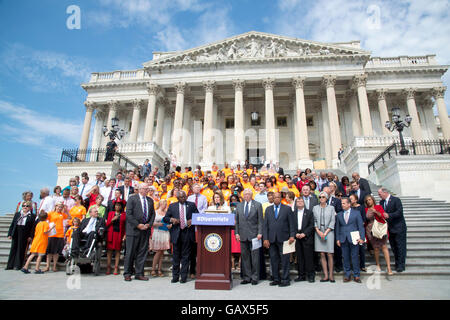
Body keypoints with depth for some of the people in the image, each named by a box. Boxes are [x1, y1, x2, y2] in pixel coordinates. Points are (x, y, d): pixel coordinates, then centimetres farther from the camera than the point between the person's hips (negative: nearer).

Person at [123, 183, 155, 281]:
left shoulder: (150, 200, 13)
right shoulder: (132, 199, -2)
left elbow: (153, 214, 13)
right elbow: (128, 214, -9)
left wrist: (149, 224, -3)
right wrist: (138, 225, -13)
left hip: (146, 229, 5)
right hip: (133, 229, -4)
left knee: (142, 252, 7)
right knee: (130, 252, 2)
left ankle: (139, 273, 16)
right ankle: (127, 274, 14)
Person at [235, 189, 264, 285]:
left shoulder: (257, 205, 3)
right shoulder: (239, 205, 12)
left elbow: (260, 220, 0)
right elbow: (237, 221, 11)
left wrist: (260, 233, -9)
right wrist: (236, 233, 3)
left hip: (254, 234, -3)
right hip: (243, 235, 3)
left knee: (254, 257, 1)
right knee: (244, 256, 7)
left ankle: (254, 277, 13)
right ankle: (247, 277, 17)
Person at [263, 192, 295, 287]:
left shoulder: (287, 209, 4)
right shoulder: (268, 209, 11)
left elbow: (291, 224, 2)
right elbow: (265, 225, 8)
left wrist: (292, 236, -10)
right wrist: (265, 238, 1)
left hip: (283, 239, -3)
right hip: (271, 239, 3)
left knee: (284, 260, 1)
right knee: (273, 260, 8)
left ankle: (285, 280, 12)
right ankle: (276, 279, 19)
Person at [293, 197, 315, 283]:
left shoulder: (309, 212, 6)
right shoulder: (293, 213, 11)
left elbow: (311, 225, -1)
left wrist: (304, 233, -11)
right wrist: (296, 234, -7)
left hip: (306, 238, -2)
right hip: (297, 238, 2)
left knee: (308, 257, -1)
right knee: (299, 257, 6)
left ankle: (311, 275, 10)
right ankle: (301, 275, 14)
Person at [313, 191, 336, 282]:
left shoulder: (331, 208, 5)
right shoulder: (315, 208, 9)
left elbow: (332, 221, 0)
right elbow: (314, 221, 6)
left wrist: (325, 233, -8)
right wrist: (318, 231, -6)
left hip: (328, 232, -2)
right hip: (318, 233, 2)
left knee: (329, 254, -3)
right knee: (322, 254, 2)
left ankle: (331, 275, 9)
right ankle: (325, 275, 8)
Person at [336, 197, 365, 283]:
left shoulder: (356, 213, 4)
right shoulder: (339, 215, 11)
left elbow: (361, 226, 0)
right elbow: (337, 227, 11)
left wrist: (361, 237, -8)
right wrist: (337, 239, 5)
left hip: (353, 239, -2)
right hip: (343, 239, 3)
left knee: (355, 257, 1)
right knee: (345, 258, 6)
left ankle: (356, 275, 14)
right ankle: (347, 275, 17)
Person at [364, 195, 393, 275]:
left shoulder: (379, 207, 5)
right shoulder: (366, 210, 7)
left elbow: (383, 216, -6)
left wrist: (376, 211, -19)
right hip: (371, 230, 1)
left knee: (384, 246, -8)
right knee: (376, 248, 4)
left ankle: (389, 268, -6)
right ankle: (378, 265, 22)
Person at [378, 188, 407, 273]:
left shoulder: (396, 200, -12)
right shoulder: (381, 202, 8)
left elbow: (400, 212, -20)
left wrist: (389, 215, -28)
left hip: (399, 227, -6)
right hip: (390, 228, 6)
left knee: (400, 247, 0)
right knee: (393, 247, 12)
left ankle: (401, 265, 8)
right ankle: (397, 264, 23)